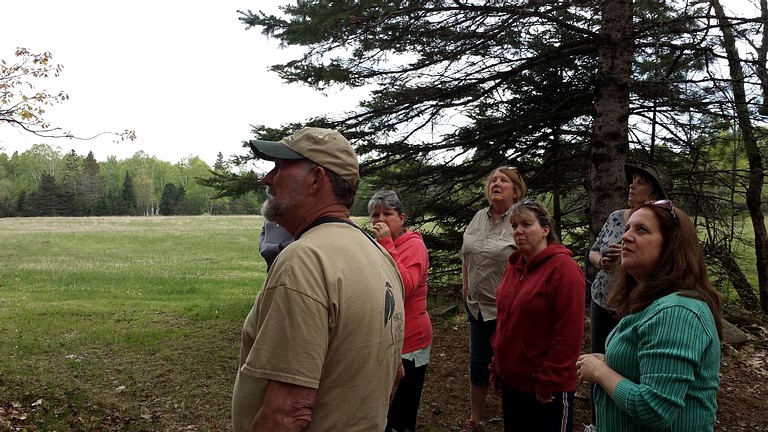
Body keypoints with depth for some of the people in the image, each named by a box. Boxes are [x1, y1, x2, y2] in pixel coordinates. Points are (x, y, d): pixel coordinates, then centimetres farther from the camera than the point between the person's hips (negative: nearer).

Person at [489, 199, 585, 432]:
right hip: (511, 380, 7)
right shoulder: (514, 265, 7)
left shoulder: (563, 267, -16)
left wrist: (549, 382, -18)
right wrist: (497, 368, 13)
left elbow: (569, 333, -20)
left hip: (548, 389, -7)